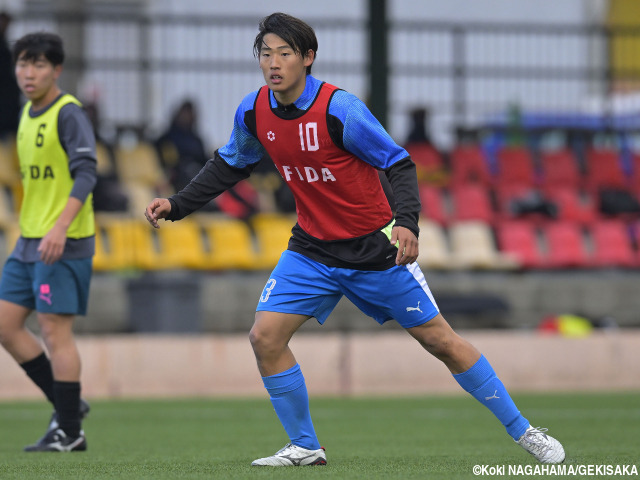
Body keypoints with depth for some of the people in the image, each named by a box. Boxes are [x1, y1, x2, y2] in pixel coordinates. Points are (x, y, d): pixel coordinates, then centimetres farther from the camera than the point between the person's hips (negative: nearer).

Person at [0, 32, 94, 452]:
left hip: (63, 243, -9)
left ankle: (70, 432, -2)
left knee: (55, 330, -9)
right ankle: (67, 406, 15)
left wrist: (61, 227, -31)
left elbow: (85, 174, -20)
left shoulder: (69, 114, -12)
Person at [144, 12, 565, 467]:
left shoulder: (340, 109, -23)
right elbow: (229, 165, 13)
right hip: (312, 249, 5)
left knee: (440, 340, 0)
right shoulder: (254, 112, -6)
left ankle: (523, 430, 13)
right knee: (265, 336, -11)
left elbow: (399, 164, -19)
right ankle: (305, 447, 6)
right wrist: (176, 205, 6)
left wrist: (406, 221, -34)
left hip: (373, 248, -5)